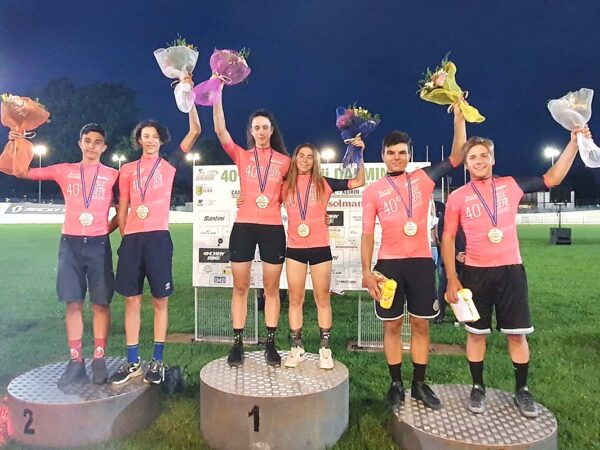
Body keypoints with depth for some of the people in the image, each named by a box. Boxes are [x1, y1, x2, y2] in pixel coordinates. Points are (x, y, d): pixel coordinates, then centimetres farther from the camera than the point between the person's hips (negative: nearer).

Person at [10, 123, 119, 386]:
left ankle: (99, 360, 11)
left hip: (98, 244, -1)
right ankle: (75, 361, 12)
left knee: (101, 303, 1)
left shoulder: (113, 175, 6)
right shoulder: (64, 171, 9)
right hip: (70, 244, 1)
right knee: (73, 303, 3)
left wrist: (108, 228, -2)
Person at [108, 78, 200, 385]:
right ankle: (132, 362, 16)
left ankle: (157, 361, 13)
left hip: (158, 238, -2)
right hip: (131, 239, 3)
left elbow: (195, 131, 1)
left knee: (160, 300, 2)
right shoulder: (128, 170, 13)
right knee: (131, 300, 6)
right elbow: (122, 208, 14)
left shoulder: (169, 165, 6)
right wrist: (124, 237, 5)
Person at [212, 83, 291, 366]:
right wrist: (217, 95, -12)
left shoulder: (285, 161, 9)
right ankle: (238, 345, 14)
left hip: (273, 228, 0)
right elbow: (220, 130, -6)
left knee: (271, 288, 5)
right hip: (243, 227, 0)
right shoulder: (241, 156, 7)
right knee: (240, 287, 4)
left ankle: (270, 345, 15)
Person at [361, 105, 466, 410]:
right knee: (392, 325, 6)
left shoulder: (423, 179, 6)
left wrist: (459, 117, -6)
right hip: (389, 264, -1)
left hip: (421, 262, 1)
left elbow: (457, 157, 2)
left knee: (421, 324, 9)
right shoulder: (373, 191, 3)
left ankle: (420, 384, 23)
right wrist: (367, 272, -6)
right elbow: (367, 234, 1)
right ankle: (396, 384, 21)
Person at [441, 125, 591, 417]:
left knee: (517, 333, 7)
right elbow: (447, 239, 0)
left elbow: (552, 178, 11)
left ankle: (522, 391, 25)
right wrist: (452, 279, -5)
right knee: (476, 333, 8)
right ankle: (478, 388, 24)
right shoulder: (457, 197, -1)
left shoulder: (510, 185, 4)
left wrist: (574, 142, 1)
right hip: (476, 272, -1)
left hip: (511, 270, 1)